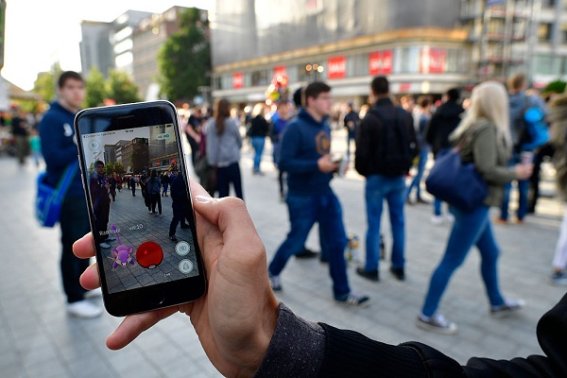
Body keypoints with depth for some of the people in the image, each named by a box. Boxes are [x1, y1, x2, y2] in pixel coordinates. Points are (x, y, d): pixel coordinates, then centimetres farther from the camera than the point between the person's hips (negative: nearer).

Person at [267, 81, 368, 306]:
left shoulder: (325, 127, 8)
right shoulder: (295, 127, -16)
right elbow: (284, 163, -22)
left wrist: (332, 165, -3)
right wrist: (317, 165, -27)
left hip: (325, 194, 7)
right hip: (302, 197, -7)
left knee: (337, 243, 8)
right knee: (295, 241, 10)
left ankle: (342, 292, 22)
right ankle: (273, 272, 39)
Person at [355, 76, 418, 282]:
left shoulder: (370, 117, -13)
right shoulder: (405, 115, 2)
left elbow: (362, 150, -12)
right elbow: (413, 146, 6)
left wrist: (362, 171, 5)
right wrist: (404, 167, 17)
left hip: (377, 177, -4)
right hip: (398, 176, 5)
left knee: (374, 224, 3)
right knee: (398, 222, 12)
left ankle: (371, 268, 10)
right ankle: (398, 267, 20)